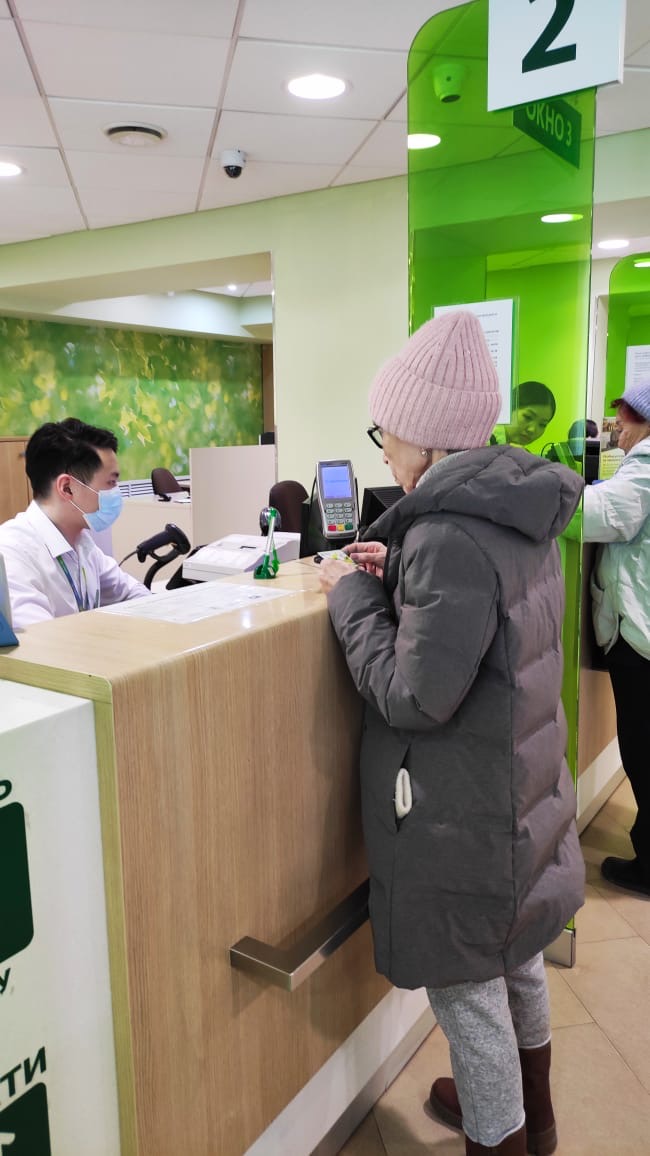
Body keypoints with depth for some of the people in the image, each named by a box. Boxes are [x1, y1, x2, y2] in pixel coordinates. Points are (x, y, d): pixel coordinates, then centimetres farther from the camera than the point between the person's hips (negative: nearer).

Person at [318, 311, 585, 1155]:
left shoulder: (449, 535, -27)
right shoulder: (517, 510, 1)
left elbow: (415, 697, -25)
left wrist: (355, 596, -13)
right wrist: (398, 577, 5)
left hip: (464, 809, -10)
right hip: (518, 787, 10)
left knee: (465, 983, 11)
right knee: (514, 953, 28)